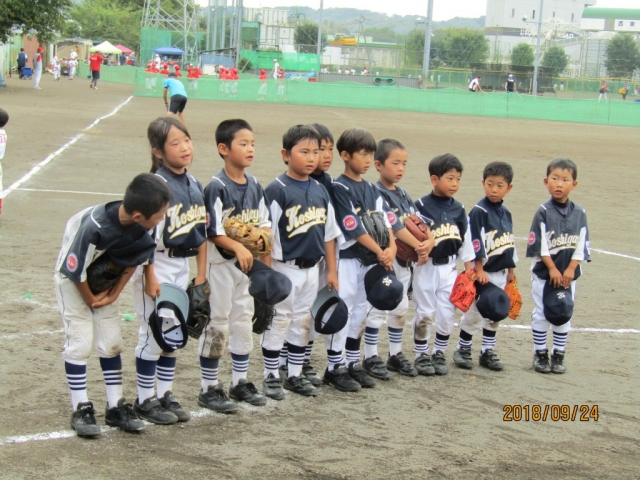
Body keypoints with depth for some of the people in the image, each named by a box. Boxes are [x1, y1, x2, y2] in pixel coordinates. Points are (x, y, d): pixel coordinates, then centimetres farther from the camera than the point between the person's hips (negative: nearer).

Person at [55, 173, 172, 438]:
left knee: (111, 342, 5)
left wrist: (113, 294, -5)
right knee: (79, 342, -8)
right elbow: (75, 270, -25)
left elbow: (133, 261, -5)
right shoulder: (95, 227, -39)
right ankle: (81, 410, 2)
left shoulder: (146, 226, -24)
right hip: (73, 278, -5)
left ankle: (116, 407, 12)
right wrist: (91, 300, -11)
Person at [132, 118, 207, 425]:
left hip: (182, 265, 7)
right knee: (153, 333, 0)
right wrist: (149, 278, -20)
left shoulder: (195, 186, 5)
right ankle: (145, 400, 11)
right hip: (158, 265, -7)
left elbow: (202, 233, 10)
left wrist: (201, 274, 8)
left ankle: (165, 395, 24)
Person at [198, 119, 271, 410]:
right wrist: (238, 247, -29)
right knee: (217, 324, -1)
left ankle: (240, 383, 26)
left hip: (250, 263, 7)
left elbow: (265, 223, 8)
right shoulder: (217, 187, -15)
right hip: (221, 263, -7)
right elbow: (212, 231, -18)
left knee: (244, 321, 14)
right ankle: (209, 389, 7)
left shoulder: (255, 187, 6)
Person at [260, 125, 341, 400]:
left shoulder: (320, 191, 7)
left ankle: (295, 375, 23)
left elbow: (328, 234, 13)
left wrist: (331, 270, 11)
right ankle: (271, 376, 11)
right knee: (278, 320, 1)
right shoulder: (277, 190, -12)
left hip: (311, 269, 6)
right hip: (285, 268, -6)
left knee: (302, 322, 13)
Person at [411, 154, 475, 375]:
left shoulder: (458, 208, 5)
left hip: (449, 268, 4)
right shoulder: (422, 206, -8)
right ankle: (421, 355, 15)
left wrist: (469, 268, 10)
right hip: (426, 267, -4)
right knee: (424, 313, 3)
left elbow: (465, 239, 10)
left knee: (447, 314, 5)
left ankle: (440, 354, 19)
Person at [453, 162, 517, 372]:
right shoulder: (479, 212, -12)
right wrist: (479, 271, -18)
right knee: (474, 313, -2)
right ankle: (463, 349, 12)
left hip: (501, 273, 7)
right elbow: (476, 244, -15)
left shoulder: (506, 213, 9)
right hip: (484, 272, -6)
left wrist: (511, 270, 18)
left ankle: (488, 351, 21)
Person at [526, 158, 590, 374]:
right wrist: (552, 268, -13)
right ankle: (540, 354, 15)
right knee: (542, 313, 4)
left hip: (568, 273, 2)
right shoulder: (543, 212, -8)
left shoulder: (579, 213, 0)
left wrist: (570, 269, -8)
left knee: (564, 313, 8)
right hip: (544, 272, -2)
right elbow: (539, 245, -10)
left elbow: (581, 245, 0)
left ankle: (559, 354, 18)